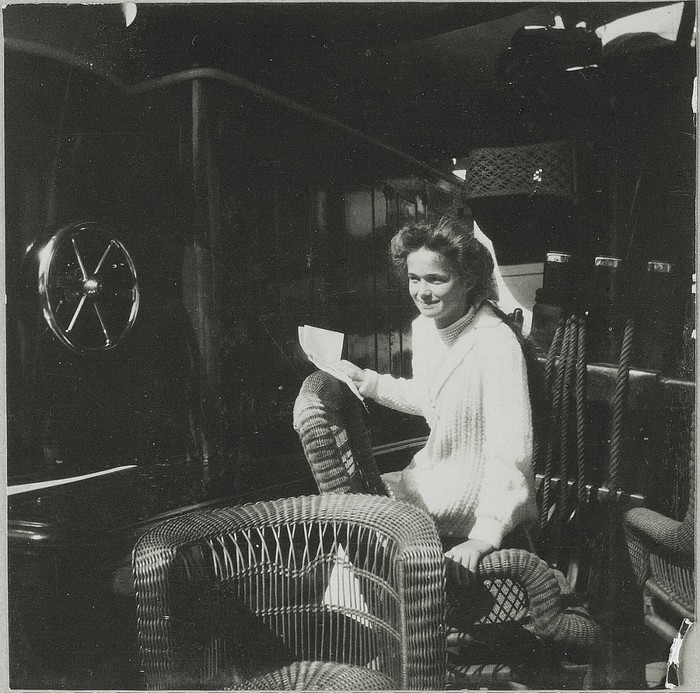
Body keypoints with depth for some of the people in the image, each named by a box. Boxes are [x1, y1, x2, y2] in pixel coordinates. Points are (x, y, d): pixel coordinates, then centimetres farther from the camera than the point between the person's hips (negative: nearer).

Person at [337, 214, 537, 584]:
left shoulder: (496, 344, -27)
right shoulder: (424, 326, 0)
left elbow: (510, 448, -30)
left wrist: (486, 535, -36)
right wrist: (369, 382, 6)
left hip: (478, 495, -8)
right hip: (433, 474, 8)